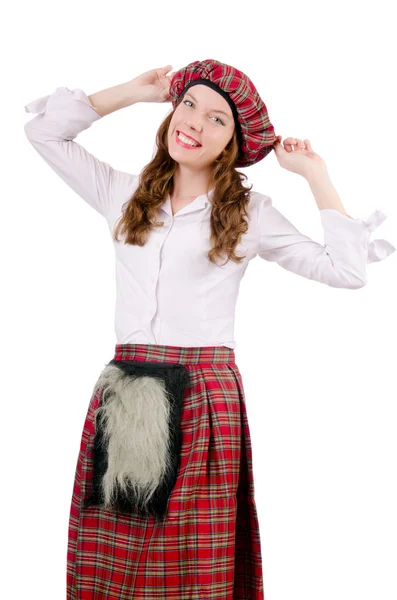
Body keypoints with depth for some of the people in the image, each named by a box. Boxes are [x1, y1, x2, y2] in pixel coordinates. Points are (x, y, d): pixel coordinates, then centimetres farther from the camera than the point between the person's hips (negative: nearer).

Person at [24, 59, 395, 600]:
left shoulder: (250, 212, 6)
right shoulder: (126, 195, 15)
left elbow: (347, 270, 0)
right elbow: (44, 131, 17)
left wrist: (315, 173, 4)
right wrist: (134, 92, 16)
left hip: (205, 397, -3)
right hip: (122, 389, 3)